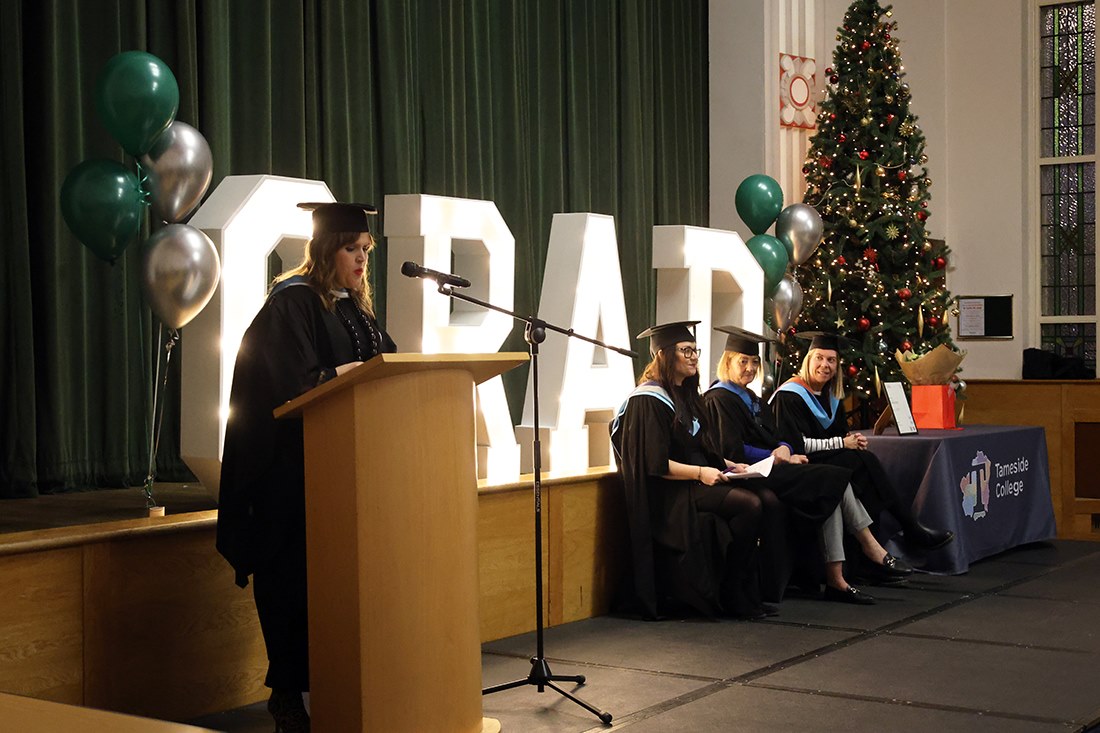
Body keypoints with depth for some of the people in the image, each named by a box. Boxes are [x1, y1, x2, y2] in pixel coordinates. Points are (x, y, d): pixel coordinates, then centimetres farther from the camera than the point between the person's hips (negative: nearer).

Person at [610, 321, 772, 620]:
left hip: (695, 483, 9)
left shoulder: (685, 394, 18)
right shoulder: (648, 400, -11)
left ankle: (744, 594, -13)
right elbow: (654, 464, -17)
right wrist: (700, 473, -22)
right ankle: (734, 597, -12)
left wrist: (727, 465, 8)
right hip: (670, 494, -9)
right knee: (749, 505, -26)